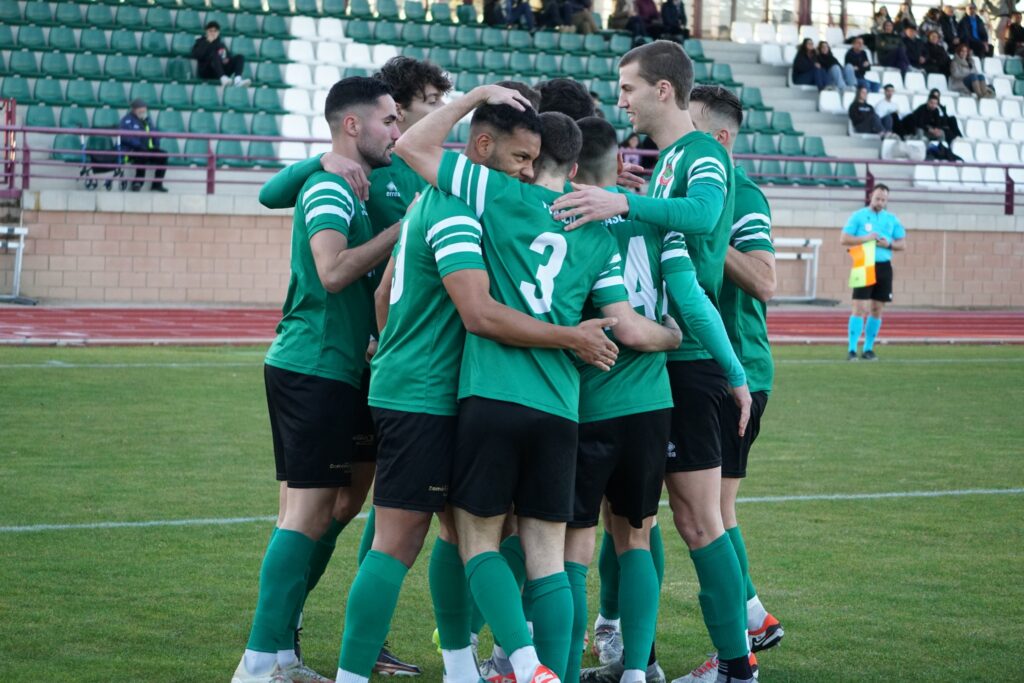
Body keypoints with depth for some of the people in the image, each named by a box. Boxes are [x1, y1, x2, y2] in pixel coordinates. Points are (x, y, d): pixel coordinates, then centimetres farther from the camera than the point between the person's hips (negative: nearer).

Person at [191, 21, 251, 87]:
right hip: (206, 73, -4)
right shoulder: (201, 42, 12)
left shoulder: (221, 44, 24)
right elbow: (195, 55, -8)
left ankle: (237, 79, -42)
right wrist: (208, 43, -6)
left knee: (239, 57, -14)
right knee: (214, 54, -32)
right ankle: (223, 78, -56)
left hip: (222, 70, 4)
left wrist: (227, 59, -4)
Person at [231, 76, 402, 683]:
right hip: (317, 368, -10)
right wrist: (404, 228, -20)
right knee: (310, 509, -10)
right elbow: (333, 271, -27)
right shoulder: (329, 188, -13)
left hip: (319, 367, 10)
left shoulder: (348, 189, 17)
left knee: (309, 509, 12)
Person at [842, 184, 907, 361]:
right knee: (860, 308, -11)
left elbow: (902, 244, 12)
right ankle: (852, 350, -10)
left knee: (877, 310, 6)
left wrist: (889, 244, -9)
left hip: (883, 267, 4)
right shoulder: (858, 216, 1)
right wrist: (865, 238, -16)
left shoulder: (892, 219, 11)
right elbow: (844, 239, -4)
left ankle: (868, 349, 14)